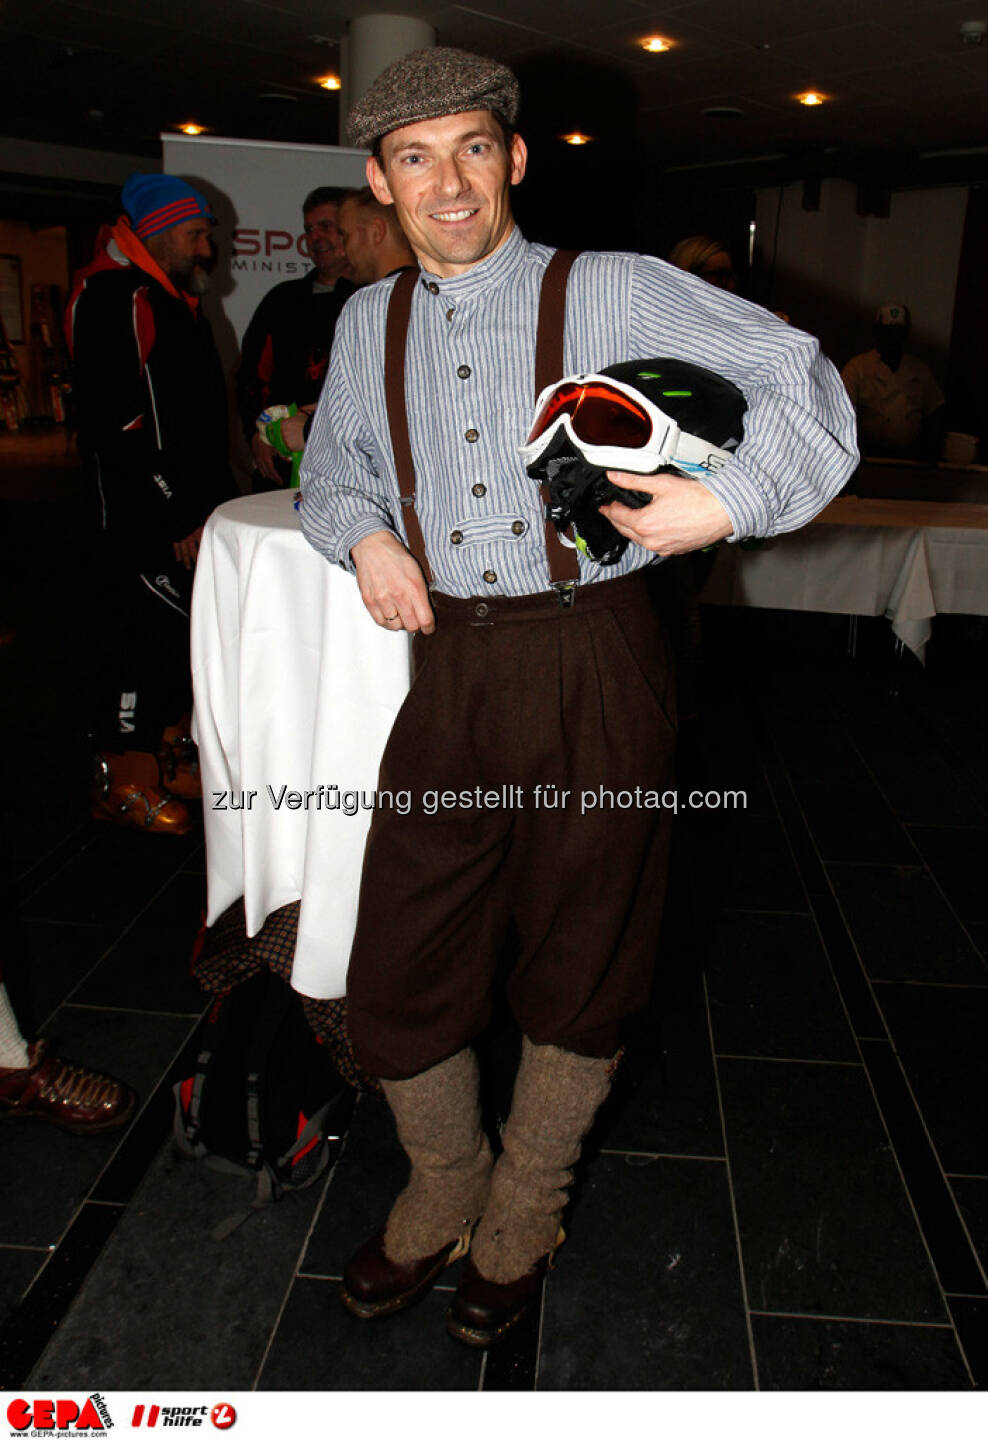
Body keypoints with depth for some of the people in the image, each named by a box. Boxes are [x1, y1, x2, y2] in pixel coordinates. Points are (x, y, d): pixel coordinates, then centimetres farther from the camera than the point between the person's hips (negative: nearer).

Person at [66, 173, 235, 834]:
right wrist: (176, 521, -20)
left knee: (187, 631, 13)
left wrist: (217, 499, 19)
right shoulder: (114, 297, -12)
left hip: (192, 511, 9)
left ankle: (168, 755, 27)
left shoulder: (177, 301, 20)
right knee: (155, 633, -5)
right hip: (148, 519, -9)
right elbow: (118, 427, -21)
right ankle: (123, 782, 8)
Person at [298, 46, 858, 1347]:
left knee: (577, 972, 11)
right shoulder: (370, 322, 13)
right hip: (450, 674, 4)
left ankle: (522, 1223, 39)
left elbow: (796, 377, 0)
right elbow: (333, 458, 28)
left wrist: (730, 500, -17)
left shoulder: (613, 293, 0)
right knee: (400, 971, 6)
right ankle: (441, 1198, 38)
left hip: (593, 666, -3)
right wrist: (362, 535, 6)